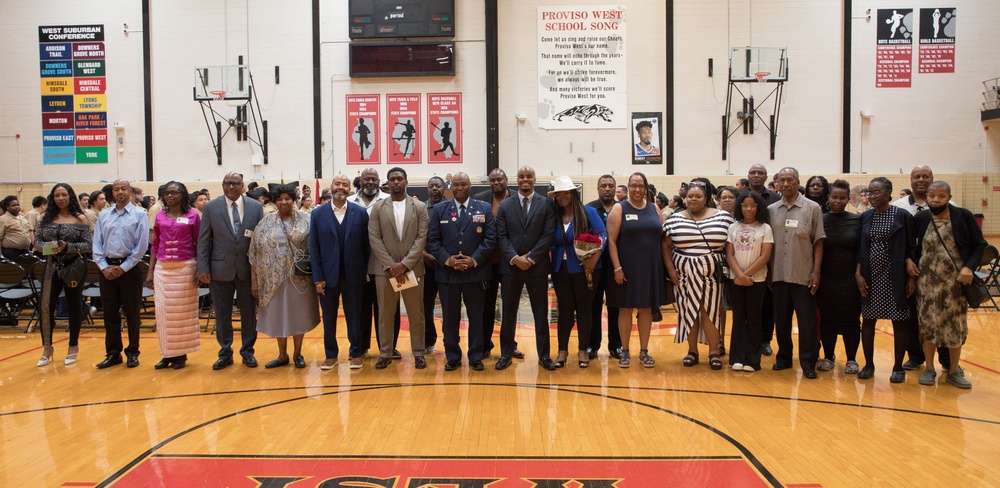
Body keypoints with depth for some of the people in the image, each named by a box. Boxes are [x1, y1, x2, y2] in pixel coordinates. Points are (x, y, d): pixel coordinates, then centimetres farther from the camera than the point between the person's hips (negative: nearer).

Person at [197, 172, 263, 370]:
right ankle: (225, 353, 21)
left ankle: (247, 352, 23)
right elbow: (203, 240, 1)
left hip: (248, 269, 0)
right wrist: (203, 268, -6)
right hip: (220, 269, 0)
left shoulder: (256, 207, 1)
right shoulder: (211, 207, 1)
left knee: (249, 313, 9)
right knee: (222, 314, 9)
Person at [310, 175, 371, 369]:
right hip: (328, 275, 1)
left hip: (353, 274, -1)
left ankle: (356, 353, 22)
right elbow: (314, 247, 0)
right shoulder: (318, 214, 1)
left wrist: (366, 272, -3)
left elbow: (366, 244, 1)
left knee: (354, 316, 8)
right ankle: (331, 355, 23)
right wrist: (317, 277, -5)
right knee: (329, 318, 10)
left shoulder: (360, 212, -1)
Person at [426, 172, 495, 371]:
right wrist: (446, 259, -12)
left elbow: (490, 238, -1)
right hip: (447, 271, 1)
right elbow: (432, 240, 2)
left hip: (475, 271, -1)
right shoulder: (439, 209, 7)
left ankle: (476, 356, 15)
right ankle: (452, 357, 16)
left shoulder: (484, 208, 5)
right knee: (450, 316, 6)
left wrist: (475, 259, -12)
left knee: (476, 316, 5)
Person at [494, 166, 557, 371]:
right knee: (508, 312, 8)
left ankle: (544, 355, 15)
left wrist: (531, 258, -12)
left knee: (541, 313, 6)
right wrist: (515, 258, -12)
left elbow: (549, 234, -5)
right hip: (510, 266, 1)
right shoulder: (505, 205, 7)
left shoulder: (546, 204, 2)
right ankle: (506, 353, 18)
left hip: (537, 266, -1)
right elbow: (501, 236, 1)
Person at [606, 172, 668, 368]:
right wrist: (617, 267, -15)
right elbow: (611, 240, -8)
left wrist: (664, 265, 3)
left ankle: (644, 351, 18)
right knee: (625, 308, 4)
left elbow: (662, 237, 11)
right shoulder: (619, 209, -2)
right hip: (627, 268, -3)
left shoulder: (654, 209, 9)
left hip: (650, 268, 3)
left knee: (646, 309, 9)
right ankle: (625, 351, 14)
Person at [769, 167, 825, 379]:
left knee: (807, 321, 1)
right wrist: (768, 272, 6)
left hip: (803, 276, -3)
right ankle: (784, 358, 24)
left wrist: (816, 272, -7)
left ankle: (808, 364, 10)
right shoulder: (771, 210, 7)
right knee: (781, 320, 10)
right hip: (778, 275, 3)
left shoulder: (812, 208, 0)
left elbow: (818, 243, -1)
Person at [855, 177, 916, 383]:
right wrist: (858, 273, -2)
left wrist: (912, 277, -6)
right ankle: (868, 364, 18)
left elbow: (911, 248, -2)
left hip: (895, 278, -3)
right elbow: (860, 249, 8)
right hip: (870, 277, 3)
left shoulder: (902, 216, -4)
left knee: (899, 321, 3)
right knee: (867, 320, 6)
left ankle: (898, 367, 14)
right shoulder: (865, 217, 7)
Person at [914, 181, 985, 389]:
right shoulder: (920, 219, -1)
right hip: (927, 281, 1)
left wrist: (969, 267, -15)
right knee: (928, 324, 6)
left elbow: (979, 245, -2)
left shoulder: (964, 217, -5)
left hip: (955, 281, -1)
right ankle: (929, 368, 20)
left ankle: (954, 371, 20)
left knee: (956, 326, 7)